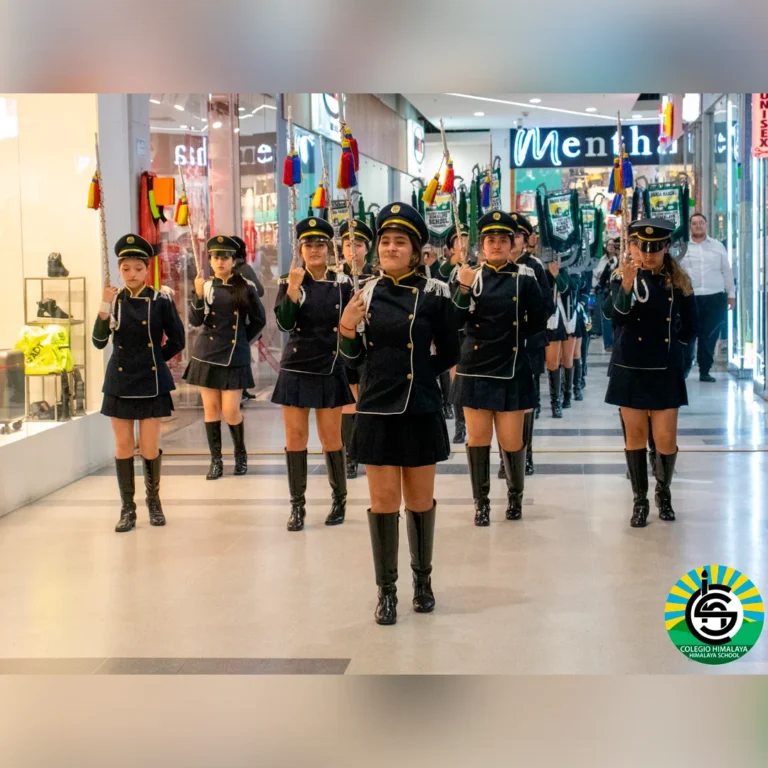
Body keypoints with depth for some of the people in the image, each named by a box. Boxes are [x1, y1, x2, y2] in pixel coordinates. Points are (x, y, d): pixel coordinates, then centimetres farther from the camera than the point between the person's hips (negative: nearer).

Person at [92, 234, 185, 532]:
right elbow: (99, 342, -7)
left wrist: (154, 358, 2)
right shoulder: (114, 300, 3)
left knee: (150, 448, 1)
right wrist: (104, 306, -17)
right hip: (120, 382, 2)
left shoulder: (161, 300, -4)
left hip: (151, 382, -2)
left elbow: (177, 341, 2)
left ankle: (153, 500, 23)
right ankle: (127, 508, 14)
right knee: (123, 446, 5)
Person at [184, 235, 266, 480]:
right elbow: (195, 321, -8)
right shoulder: (205, 287, 3)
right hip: (207, 354, 2)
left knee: (231, 411, -4)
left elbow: (259, 320, 7)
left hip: (235, 356, -2)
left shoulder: (246, 287, -2)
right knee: (211, 408, 4)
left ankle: (241, 454, 20)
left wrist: (243, 340, 6)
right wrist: (198, 295, -21)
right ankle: (216, 460, 12)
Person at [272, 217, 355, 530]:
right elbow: (285, 323, -14)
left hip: (330, 370, 0)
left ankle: (339, 499, 21)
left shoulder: (342, 283, 1)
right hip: (296, 369, 0)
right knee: (295, 437, 2)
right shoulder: (289, 282, 0)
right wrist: (293, 288, -24)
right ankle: (297, 505, 10)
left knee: (331, 438, 4)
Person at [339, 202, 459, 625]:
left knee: (420, 499, 11)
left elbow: (449, 354, 0)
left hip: (420, 411, -2)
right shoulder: (367, 292, 4)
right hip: (376, 411, 2)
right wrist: (347, 328, -11)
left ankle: (422, 579, 30)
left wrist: (415, 373, -3)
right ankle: (386, 590, 13)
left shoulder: (434, 294, -6)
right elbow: (355, 356, 6)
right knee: (383, 501, 4)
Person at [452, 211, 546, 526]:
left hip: (511, 369, -1)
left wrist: (513, 334, -1)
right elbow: (456, 321, -7)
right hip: (475, 368, 1)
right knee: (478, 437, 4)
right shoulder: (470, 274, 2)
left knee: (512, 440, 3)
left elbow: (538, 322, 2)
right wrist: (463, 289, -20)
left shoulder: (524, 277, -2)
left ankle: (515, 495, 27)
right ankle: (481, 503, 15)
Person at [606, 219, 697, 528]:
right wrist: (627, 285, -31)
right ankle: (640, 501, 16)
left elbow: (690, 329, 9)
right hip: (631, 368, 0)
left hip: (666, 370, 0)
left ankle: (664, 492, 24)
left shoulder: (679, 282, 0)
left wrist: (668, 346, 3)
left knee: (666, 439, -1)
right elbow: (618, 319, -19)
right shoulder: (627, 278, -2)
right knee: (635, 435, 5)